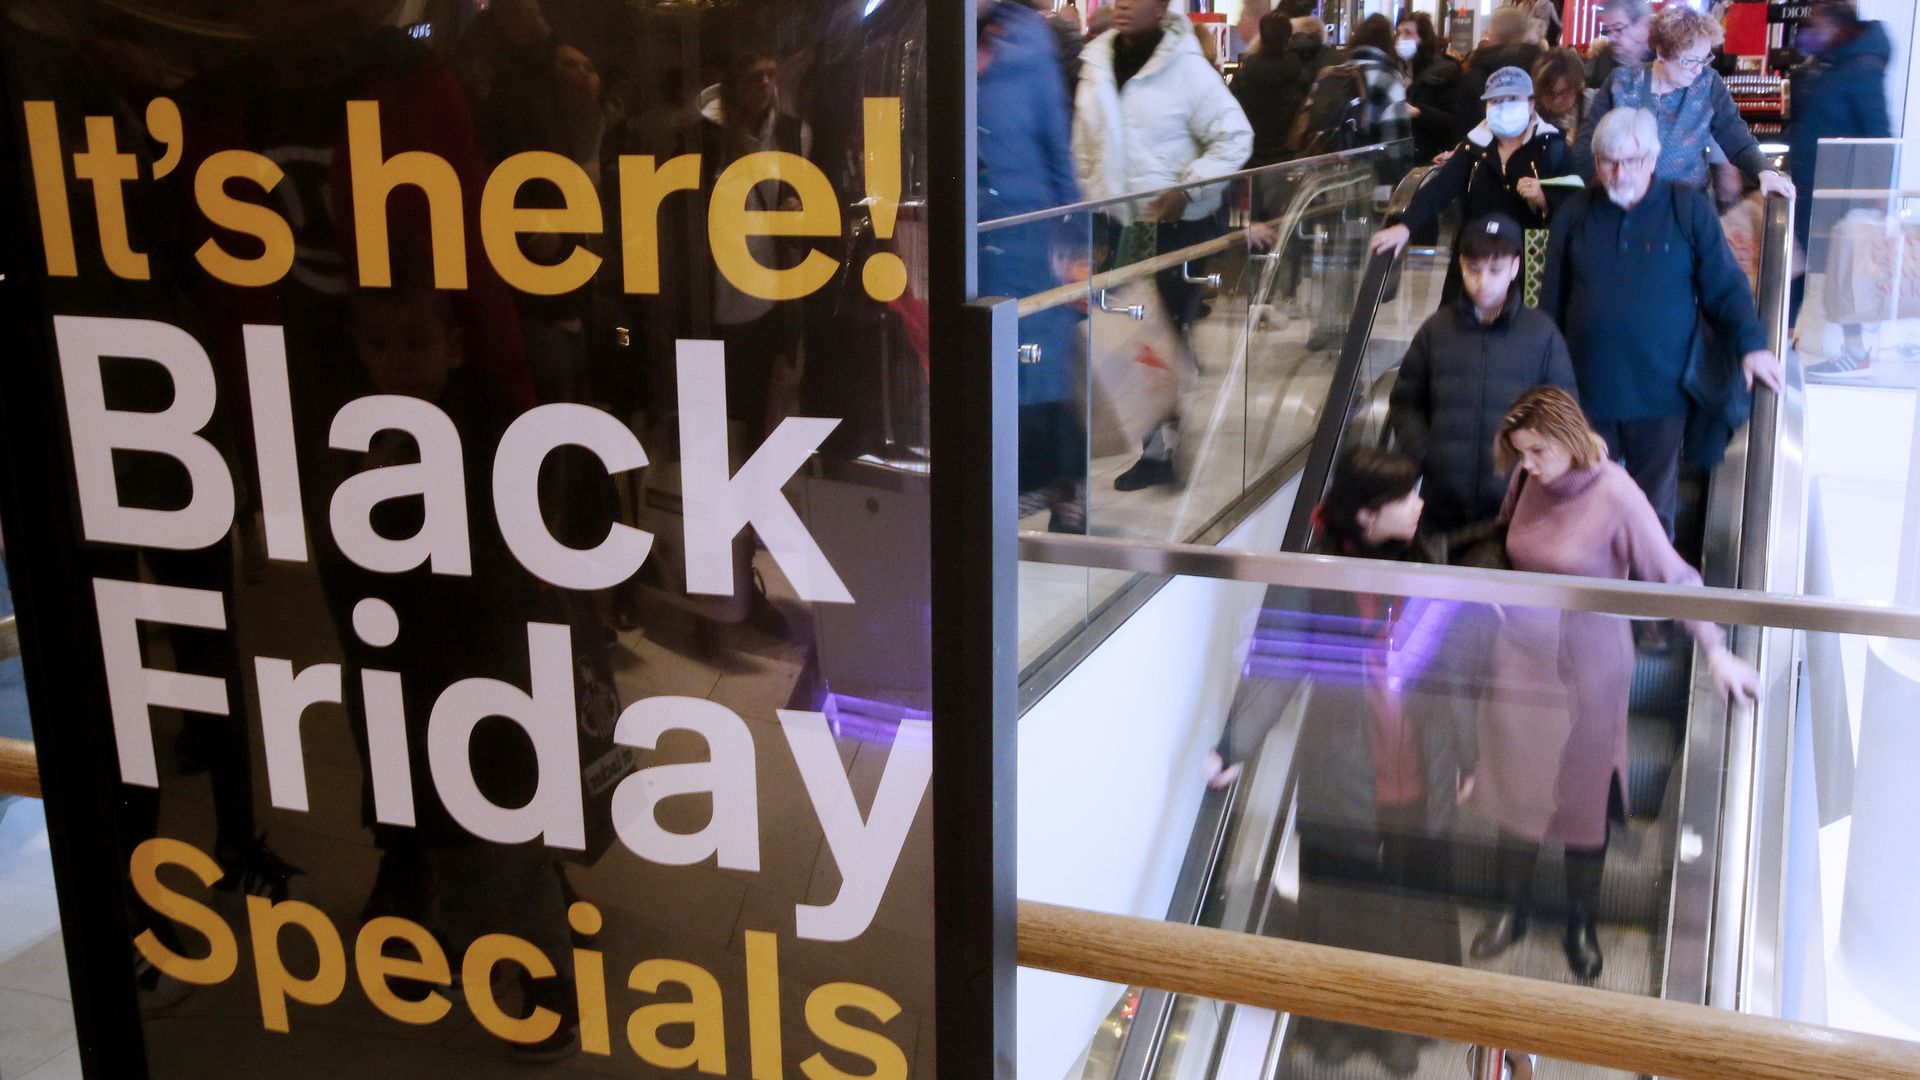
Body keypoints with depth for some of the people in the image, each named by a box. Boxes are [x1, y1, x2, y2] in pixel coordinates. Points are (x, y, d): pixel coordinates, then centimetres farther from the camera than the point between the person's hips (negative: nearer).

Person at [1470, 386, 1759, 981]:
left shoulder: (1615, 495, -20)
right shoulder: (1527, 480, -6)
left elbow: (1673, 575, -19)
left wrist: (1716, 651, -24)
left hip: (1586, 665, -4)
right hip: (1520, 656, 4)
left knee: (1583, 797, 10)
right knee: (1513, 786, 11)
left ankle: (1582, 925, 30)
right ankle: (1512, 910, 31)